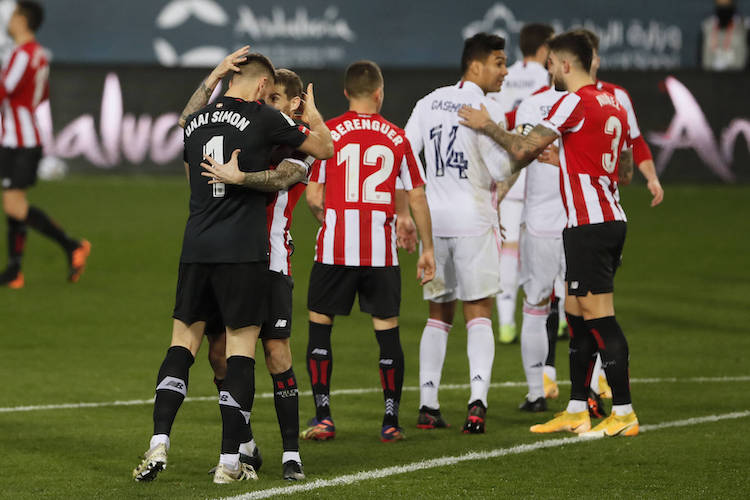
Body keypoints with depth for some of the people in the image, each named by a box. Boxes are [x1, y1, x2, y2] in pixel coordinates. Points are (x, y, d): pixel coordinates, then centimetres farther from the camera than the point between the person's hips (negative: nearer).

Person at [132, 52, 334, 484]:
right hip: (244, 250, -5)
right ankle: (230, 461, -1)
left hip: (196, 248, 5)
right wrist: (312, 113, 25)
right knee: (241, 350, 0)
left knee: (183, 342, 9)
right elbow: (324, 148, 7)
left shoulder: (194, 122, 12)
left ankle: (159, 444, -3)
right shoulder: (263, 118, -4)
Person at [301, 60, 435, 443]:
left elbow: (313, 197, -3)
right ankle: (391, 421, 7)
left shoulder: (328, 132, -1)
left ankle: (323, 415, 4)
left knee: (320, 324, 10)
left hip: (335, 248, -1)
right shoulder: (397, 137, 4)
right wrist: (427, 249, 13)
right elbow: (417, 197, 6)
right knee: (387, 330, 7)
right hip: (381, 251, 1)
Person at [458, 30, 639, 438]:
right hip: (611, 218, 9)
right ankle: (577, 411, 16)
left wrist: (487, 126, 3)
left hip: (589, 224, -9)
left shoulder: (576, 102, -12)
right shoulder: (614, 106, 15)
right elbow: (626, 170, 23)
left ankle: (624, 413, -9)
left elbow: (524, 149, -13)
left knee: (598, 316, -8)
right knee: (577, 314, 13)